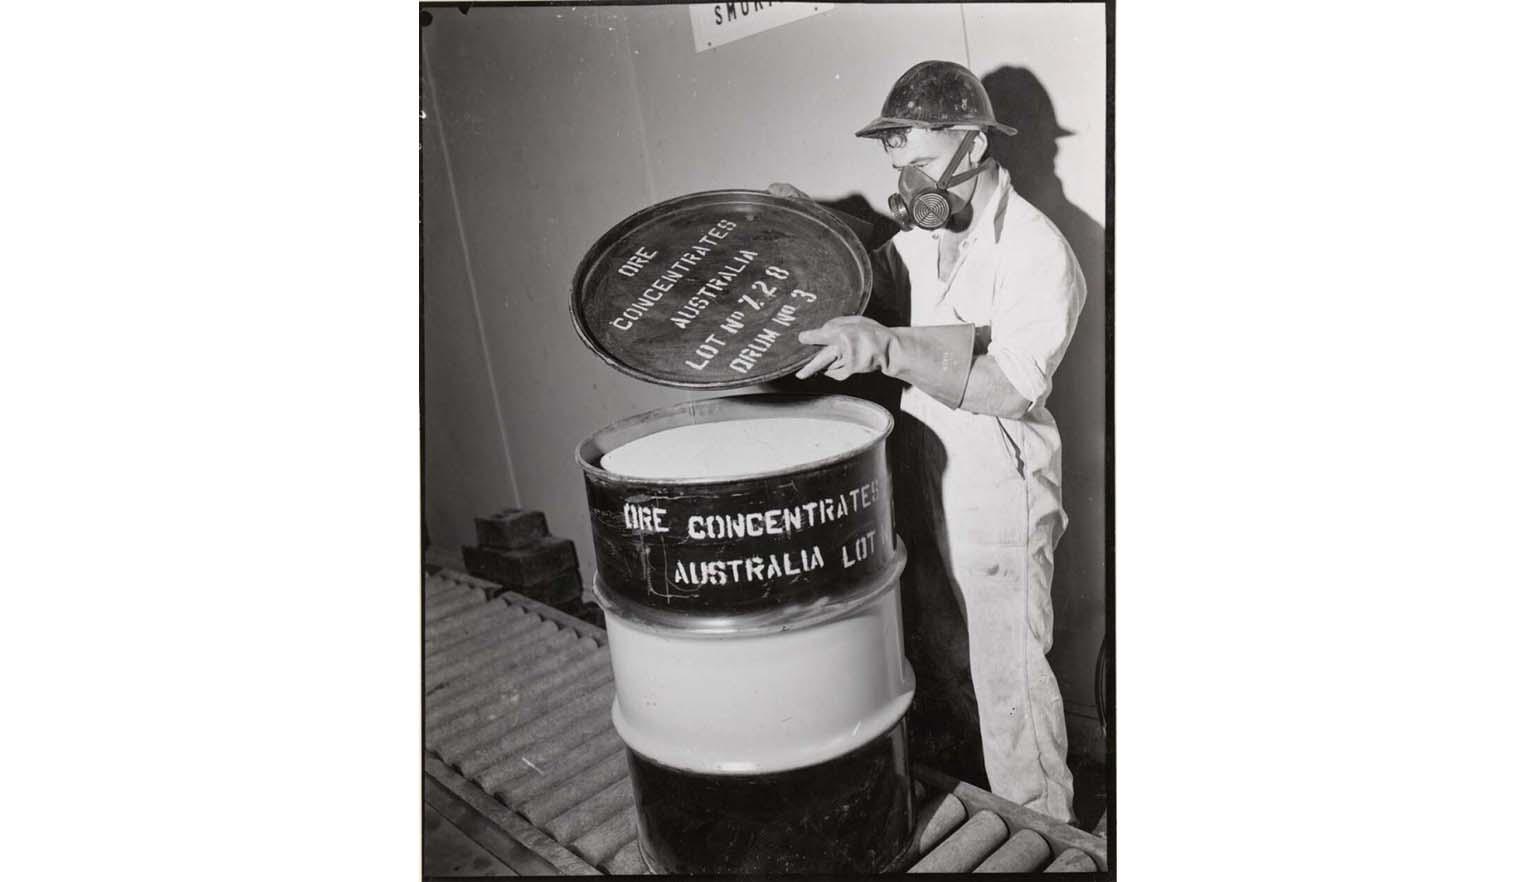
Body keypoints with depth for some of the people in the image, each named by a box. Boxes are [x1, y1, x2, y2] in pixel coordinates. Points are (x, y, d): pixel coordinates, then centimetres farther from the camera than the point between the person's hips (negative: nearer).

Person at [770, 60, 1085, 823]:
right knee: (939, 663, 20)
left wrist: (888, 347, -36)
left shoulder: (1035, 249, -16)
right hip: (920, 480, 7)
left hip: (996, 495, -7)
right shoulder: (919, 235, 6)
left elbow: (1015, 387, -26)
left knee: (1007, 675, 5)